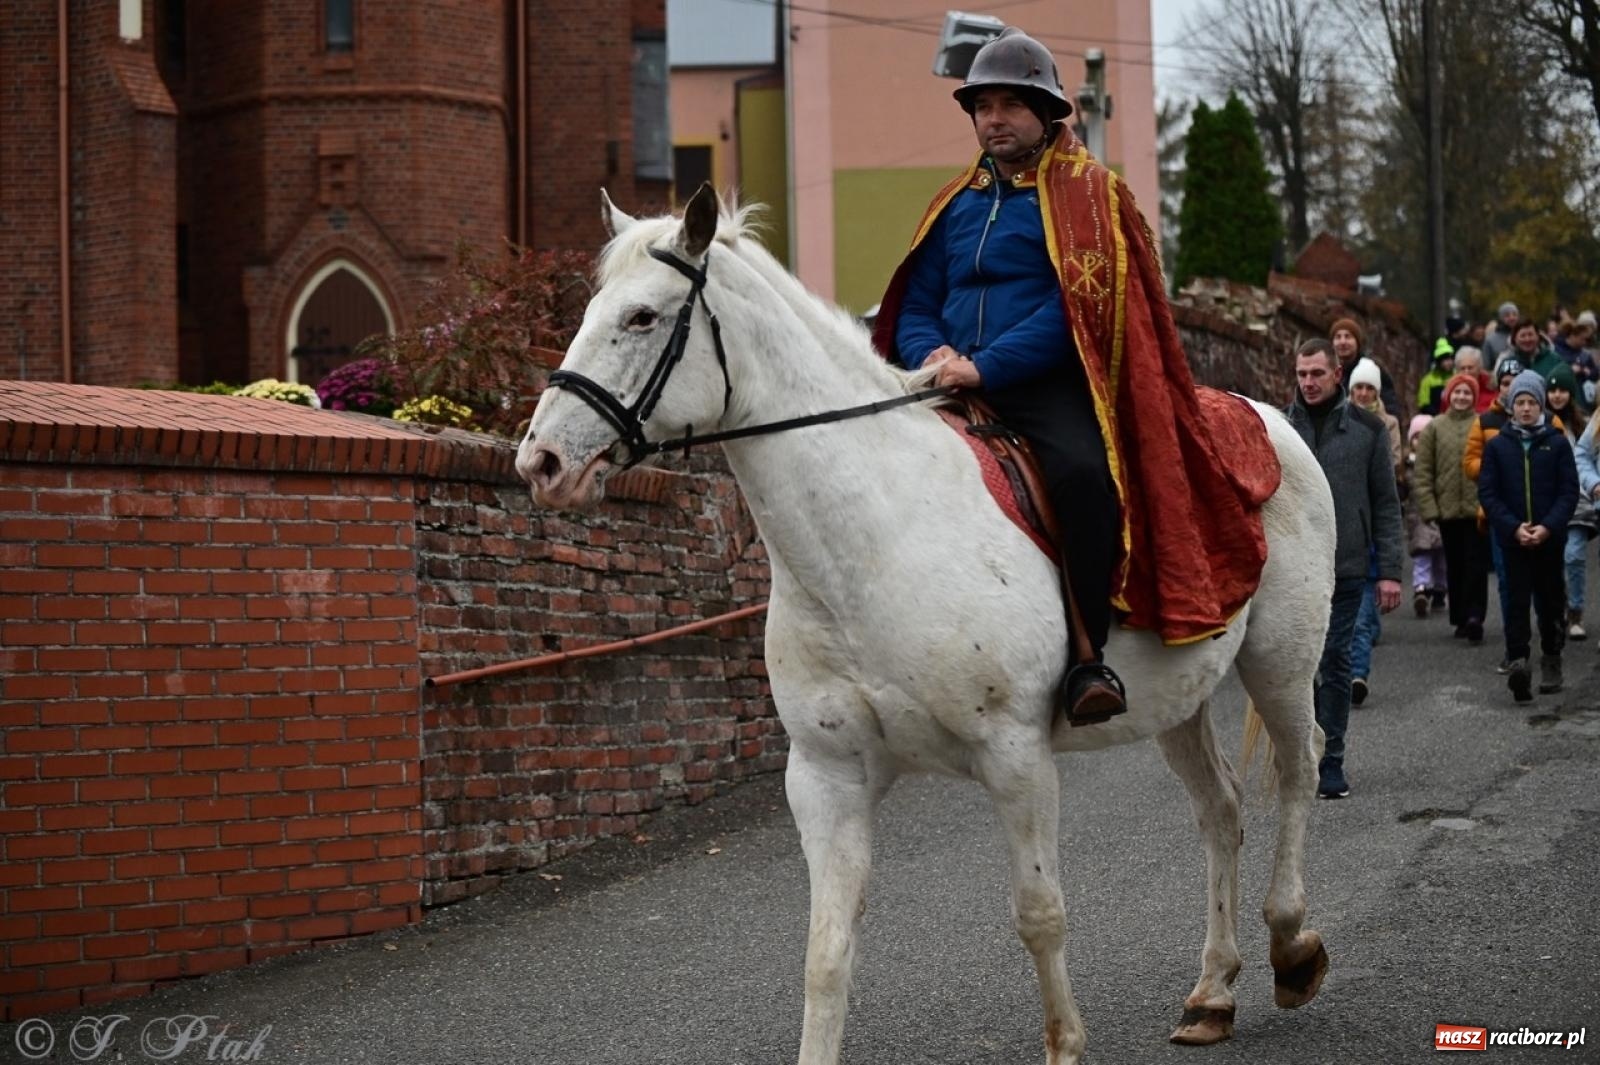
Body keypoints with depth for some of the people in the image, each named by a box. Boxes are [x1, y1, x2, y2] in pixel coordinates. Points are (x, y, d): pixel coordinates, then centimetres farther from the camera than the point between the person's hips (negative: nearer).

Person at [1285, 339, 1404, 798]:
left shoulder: (1367, 429, 5)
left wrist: (1390, 570, 0)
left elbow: (1385, 504, 6)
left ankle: (1330, 761, 9)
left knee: (1335, 663, 3)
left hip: (1345, 567, 0)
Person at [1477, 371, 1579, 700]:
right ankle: (1518, 661, -21)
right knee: (1517, 601, -10)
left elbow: (1569, 491, 0)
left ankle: (1551, 661, 24)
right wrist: (1514, 527, -11)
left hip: (1550, 538, 1)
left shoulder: (1557, 443, 3)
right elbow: (1487, 493, 1)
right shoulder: (1497, 446, 4)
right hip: (1512, 539, -1)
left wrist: (1548, 527, -13)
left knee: (1550, 601, 10)